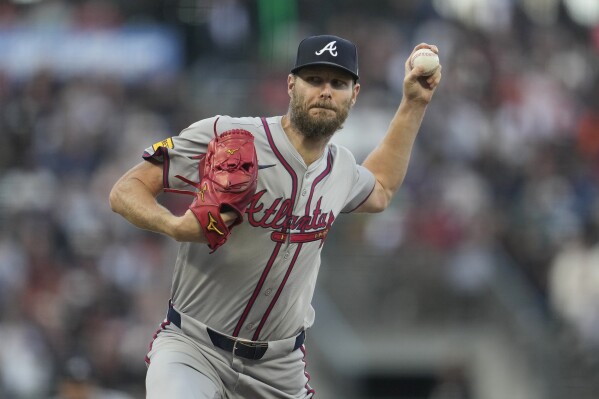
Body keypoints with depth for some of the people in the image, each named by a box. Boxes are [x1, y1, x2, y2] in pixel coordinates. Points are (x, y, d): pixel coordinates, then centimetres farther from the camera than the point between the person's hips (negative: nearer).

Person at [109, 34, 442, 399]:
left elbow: (380, 191, 33)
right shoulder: (224, 137, -14)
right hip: (194, 350, -6)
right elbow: (126, 190, -11)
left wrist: (415, 103, 25)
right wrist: (176, 226, -32)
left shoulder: (341, 168, 7)